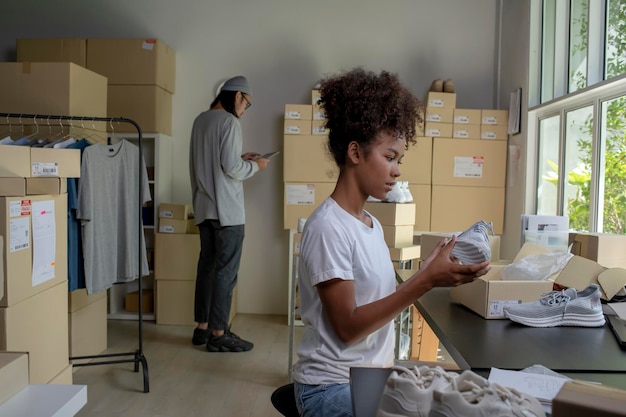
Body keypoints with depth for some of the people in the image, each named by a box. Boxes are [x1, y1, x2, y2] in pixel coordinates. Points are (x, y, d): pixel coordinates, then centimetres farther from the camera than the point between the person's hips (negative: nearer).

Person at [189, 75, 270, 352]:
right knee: (226, 272, -3)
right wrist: (255, 165, -2)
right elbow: (231, 168, -19)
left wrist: (240, 157, 18)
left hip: (204, 208, 9)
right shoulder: (229, 122, -12)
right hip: (227, 210, -9)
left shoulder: (200, 120, 14)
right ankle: (218, 335, 3)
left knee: (207, 267, 13)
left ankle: (202, 327, 21)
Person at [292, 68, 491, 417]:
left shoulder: (372, 224, 7)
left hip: (374, 376, 8)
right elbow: (348, 326, -20)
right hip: (333, 388, -8)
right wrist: (425, 281, -24)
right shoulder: (328, 227, -19)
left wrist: (430, 275, -5)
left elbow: (381, 301, 5)